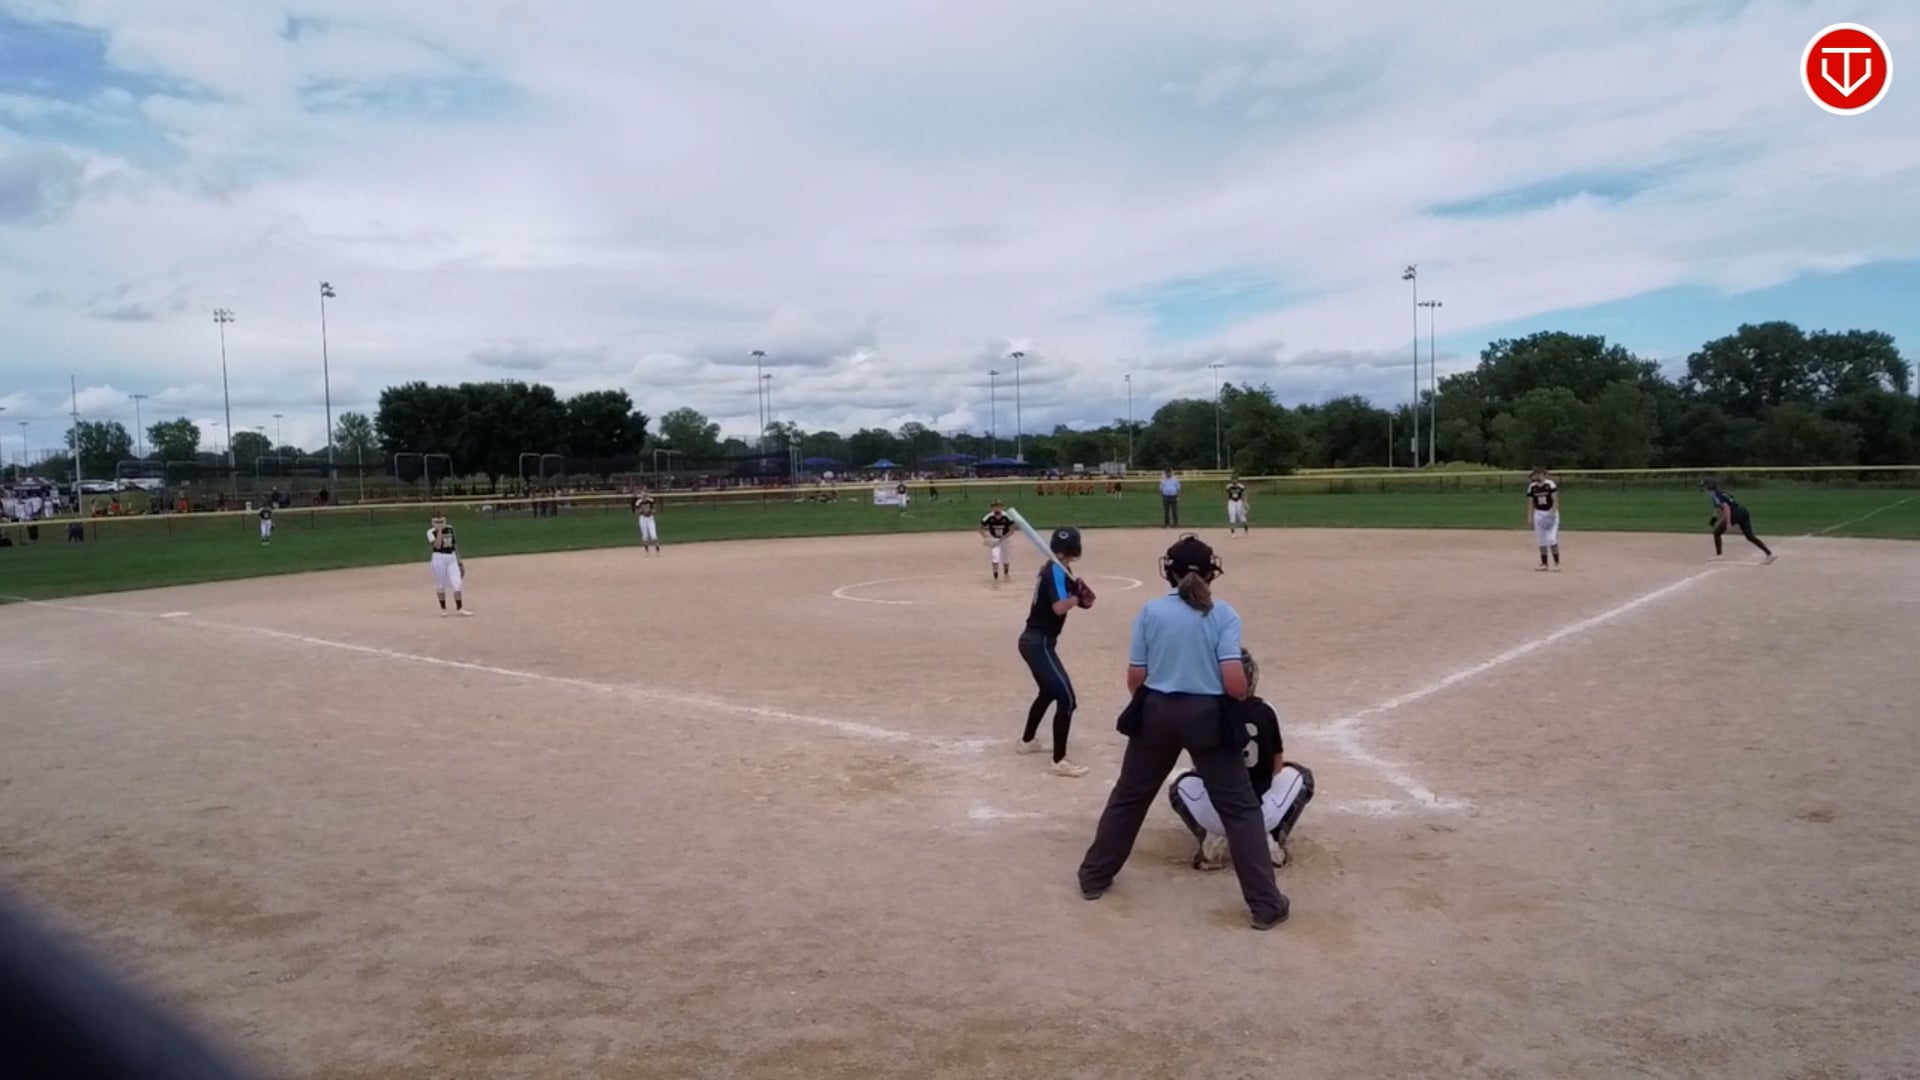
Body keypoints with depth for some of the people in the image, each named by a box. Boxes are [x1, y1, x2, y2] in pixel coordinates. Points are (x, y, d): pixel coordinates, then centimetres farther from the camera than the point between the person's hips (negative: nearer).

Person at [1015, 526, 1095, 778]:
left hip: (1032, 640, 10)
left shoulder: (1051, 569, 13)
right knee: (1066, 699, -13)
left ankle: (1026, 741, 44)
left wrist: (1081, 594, -11)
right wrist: (1079, 595, -14)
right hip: (1040, 643, -10)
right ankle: (1060, 761, -13)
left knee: (1049, 691, 29)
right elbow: (1059, 607, -29)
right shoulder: (1057, 571, -15)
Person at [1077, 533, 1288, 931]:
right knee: (1239, 808, 8)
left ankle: (1094, 877, 30)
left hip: (1157, 712, 2)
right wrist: (1239, 706, 7)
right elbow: (1234, 681, -15)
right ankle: (1265, 904, 7)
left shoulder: (1150, 611, -1)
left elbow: (1135, 679, -1)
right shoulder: (1223, 614, -6)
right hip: (1208, 716, -2)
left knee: (1128, 797, 19)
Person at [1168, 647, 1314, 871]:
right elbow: (1278, 767, 11)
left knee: (1181, 786, 32)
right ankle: (1272, 839, 8)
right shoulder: (1265, 713, -1)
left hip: (1215, 817, 0)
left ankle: (1213, 841, 6)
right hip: (1262, 815, 0)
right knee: (1300, 775, 29)